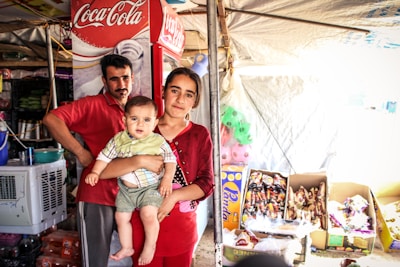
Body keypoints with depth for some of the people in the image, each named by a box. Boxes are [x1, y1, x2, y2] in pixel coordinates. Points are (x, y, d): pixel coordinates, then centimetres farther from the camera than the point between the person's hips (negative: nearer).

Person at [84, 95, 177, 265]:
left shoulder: (158, 142, -13)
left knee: (148, 214, -23)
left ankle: (150, 245, 5)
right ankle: (126, 248, 35)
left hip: (150, 187, -4)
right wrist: (95, 172, -5)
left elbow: (170, 160, -6)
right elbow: (105, 156, 4)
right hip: (126, 188, 5)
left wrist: (167, 178, -17)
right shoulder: (118, 140, -4)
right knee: (121, 217, 12)